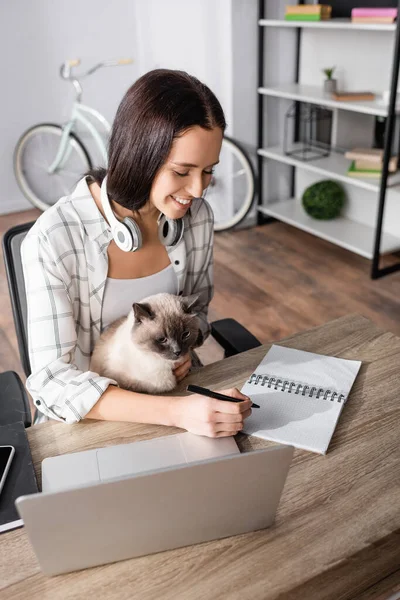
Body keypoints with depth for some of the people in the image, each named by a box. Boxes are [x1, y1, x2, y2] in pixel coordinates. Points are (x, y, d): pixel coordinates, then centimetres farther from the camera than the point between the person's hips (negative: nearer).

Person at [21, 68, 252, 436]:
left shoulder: (196, 217, -8)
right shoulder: (54, 239, -22)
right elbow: (52, 381, -23)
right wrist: (176, 411, -34)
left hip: (171, 397, 3)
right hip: (85, 420, -2)